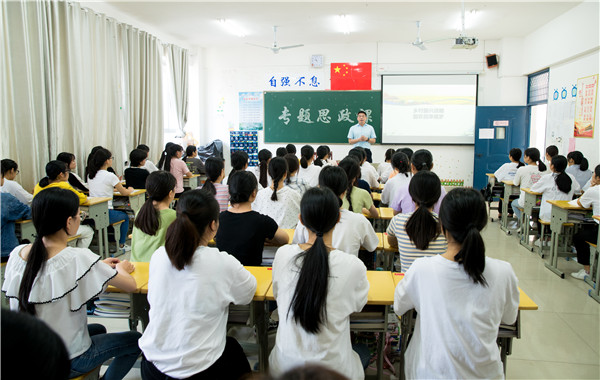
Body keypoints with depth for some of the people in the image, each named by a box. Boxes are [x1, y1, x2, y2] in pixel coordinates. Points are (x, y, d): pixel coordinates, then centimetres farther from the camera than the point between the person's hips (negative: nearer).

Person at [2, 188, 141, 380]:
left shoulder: (17, 254, -9)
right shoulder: (79, 259, -29)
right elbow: (131, 285, -19)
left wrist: (98, 266, 7)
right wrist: (121, 269, 2)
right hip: (67, 363, -6)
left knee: (99, 329, 30)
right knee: (135, 340, 15)